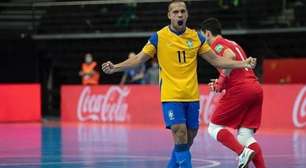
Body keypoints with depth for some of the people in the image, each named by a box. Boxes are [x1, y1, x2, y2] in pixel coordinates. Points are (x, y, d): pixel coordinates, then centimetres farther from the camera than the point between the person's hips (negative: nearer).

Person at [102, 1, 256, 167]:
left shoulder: (196, 37, 6)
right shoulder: (158, 37, -3)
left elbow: (216, 60, 11)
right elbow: (139, 59, -1)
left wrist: (243, 64, 2)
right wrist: (115, 67, -14)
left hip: (192, 97, 4)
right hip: (171, 97, -4)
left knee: (187, 141, 6)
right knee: (180, 138, -14)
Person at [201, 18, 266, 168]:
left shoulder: (216, 44, 2)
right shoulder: (233, 44, 28)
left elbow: (230, 56, -18)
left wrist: (222, 80, -8)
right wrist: (221, 83, 24)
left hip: (240, 89, -8)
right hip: (256, 88, 8)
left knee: (214, 128, 2)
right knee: (245, 136, 6)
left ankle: (243, 152, -19)